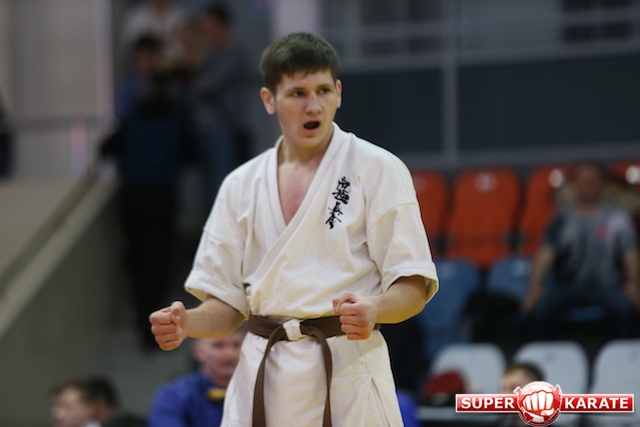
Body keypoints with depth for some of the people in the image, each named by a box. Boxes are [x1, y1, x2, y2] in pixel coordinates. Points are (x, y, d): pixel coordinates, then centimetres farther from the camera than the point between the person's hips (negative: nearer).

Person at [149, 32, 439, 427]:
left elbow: (413, 287, -4)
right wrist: (187, 323, -7)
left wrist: (374, 311, -26)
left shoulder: (378, 169, -1)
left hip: (346, 372, -4)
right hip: (262, 379, 4)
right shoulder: (242, 185, 11)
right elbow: (230, 304, 14)